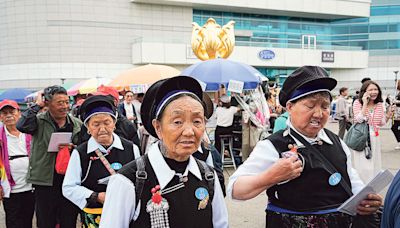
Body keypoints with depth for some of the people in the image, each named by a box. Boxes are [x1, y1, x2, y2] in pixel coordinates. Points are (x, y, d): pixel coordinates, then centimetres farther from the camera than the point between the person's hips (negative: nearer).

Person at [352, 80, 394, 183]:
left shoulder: (380, 105, 5)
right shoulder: (358, 103, -8)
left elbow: (381, 123, 12)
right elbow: (359, 119, -21)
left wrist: (388, 116, -6)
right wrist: (365, 103, -20)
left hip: (375, 138, 5)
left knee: (375, 165, 12)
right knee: (363, 166, -4)